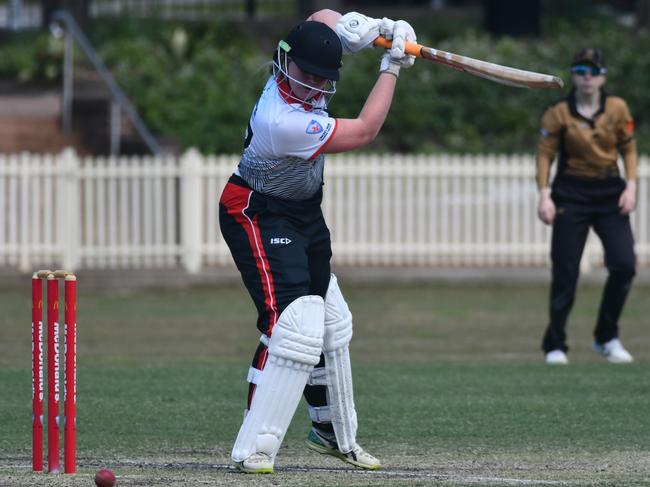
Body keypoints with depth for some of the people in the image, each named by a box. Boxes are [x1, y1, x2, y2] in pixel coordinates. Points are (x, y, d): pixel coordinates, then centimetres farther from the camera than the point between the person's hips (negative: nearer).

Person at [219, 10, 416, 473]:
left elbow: (324, 17, 10)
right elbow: (364, 132, -24)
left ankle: (334, 431, 38)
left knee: (329, 322, 20)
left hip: (304, 214, 10)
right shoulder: (284, 120, -34)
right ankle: (254, 449, -24)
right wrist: (391, 67, -16)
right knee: (293, 325, -24)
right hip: (259, 218, -10)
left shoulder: (300, 72, -11)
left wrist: (371, 28, -11)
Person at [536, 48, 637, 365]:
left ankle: (606, 338, 9)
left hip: (610, 194, 2)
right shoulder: (559, 114, -6)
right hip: (571, 194, -2)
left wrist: (631, 186, -4)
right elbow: (545, 154, -4)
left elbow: (628, 149, 8)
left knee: (624, 265, -9)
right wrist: (544, 195, -15)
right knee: (565, 272, -5)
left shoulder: (618, 109, 1)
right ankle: (555, 346, 6)